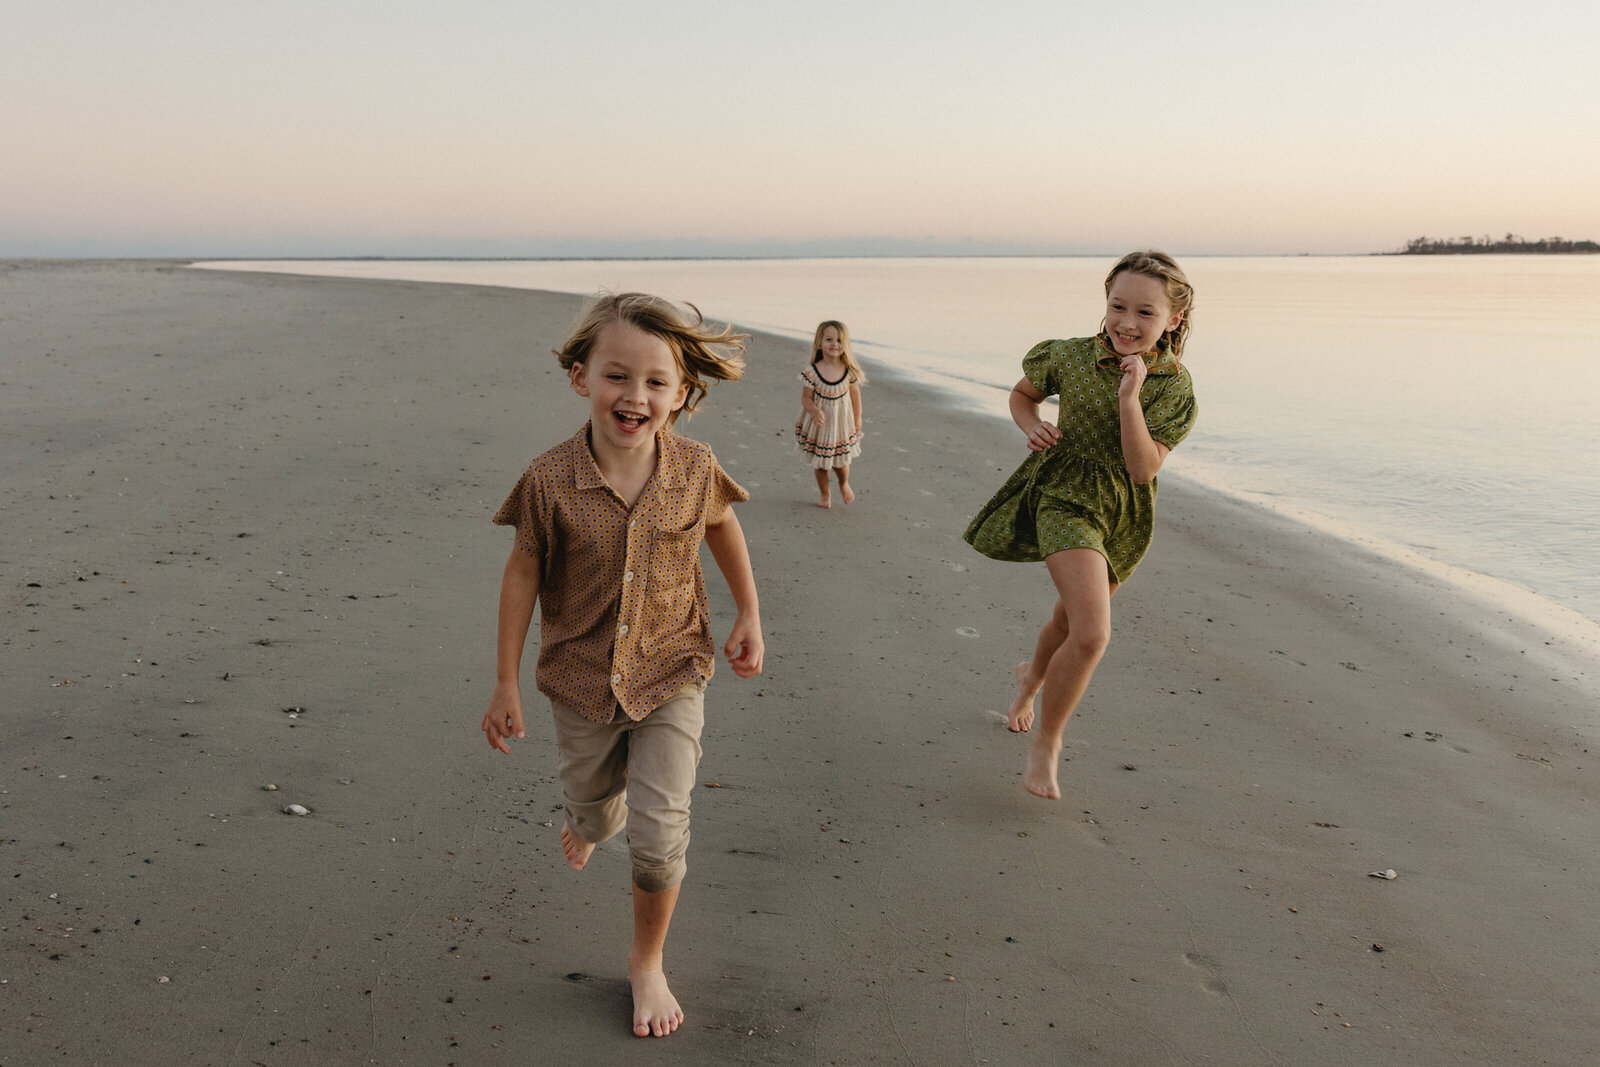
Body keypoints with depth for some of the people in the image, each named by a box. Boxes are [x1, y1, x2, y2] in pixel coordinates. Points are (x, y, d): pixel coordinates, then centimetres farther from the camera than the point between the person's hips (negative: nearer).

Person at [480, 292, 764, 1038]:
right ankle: (584, 820, 63)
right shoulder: (551, 481, -20)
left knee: (660, 829, -4)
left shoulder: (694, 469, -15)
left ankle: (647, 962, 23)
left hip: (670, 675, 0)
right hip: (583, 680, 0)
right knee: (596, 812, 21)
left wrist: (749, 614, 8)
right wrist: (506, 684, -3)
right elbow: (522, 574, -7)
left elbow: (723, 525, 8)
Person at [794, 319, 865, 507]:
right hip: (819, 424, -1)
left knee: (841, 461, 10)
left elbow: (855, 393, 2)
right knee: (820, 462, 12)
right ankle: (825, 495, 35)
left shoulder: (849, 370, -13)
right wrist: (815, 411, -32)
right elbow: (806, 397, -12)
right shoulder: (812, 371, -19)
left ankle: (844, 484, 44)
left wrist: (857, 419, 9)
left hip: (841, 423, 1)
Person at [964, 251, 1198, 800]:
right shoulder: (1069, 357, -12)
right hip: (1066, 495, -3)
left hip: (1124, 514, 3)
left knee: (1072, 620, 23)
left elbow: (1144, 468, -18)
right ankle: (1046, 742, 1)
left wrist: (1129, 397, -29)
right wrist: (1031, 426, -13)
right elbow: (1022, 392, 9)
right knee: (1093, 634, -20)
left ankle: (1032, 675, 58)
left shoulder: (1175, 385, -11)